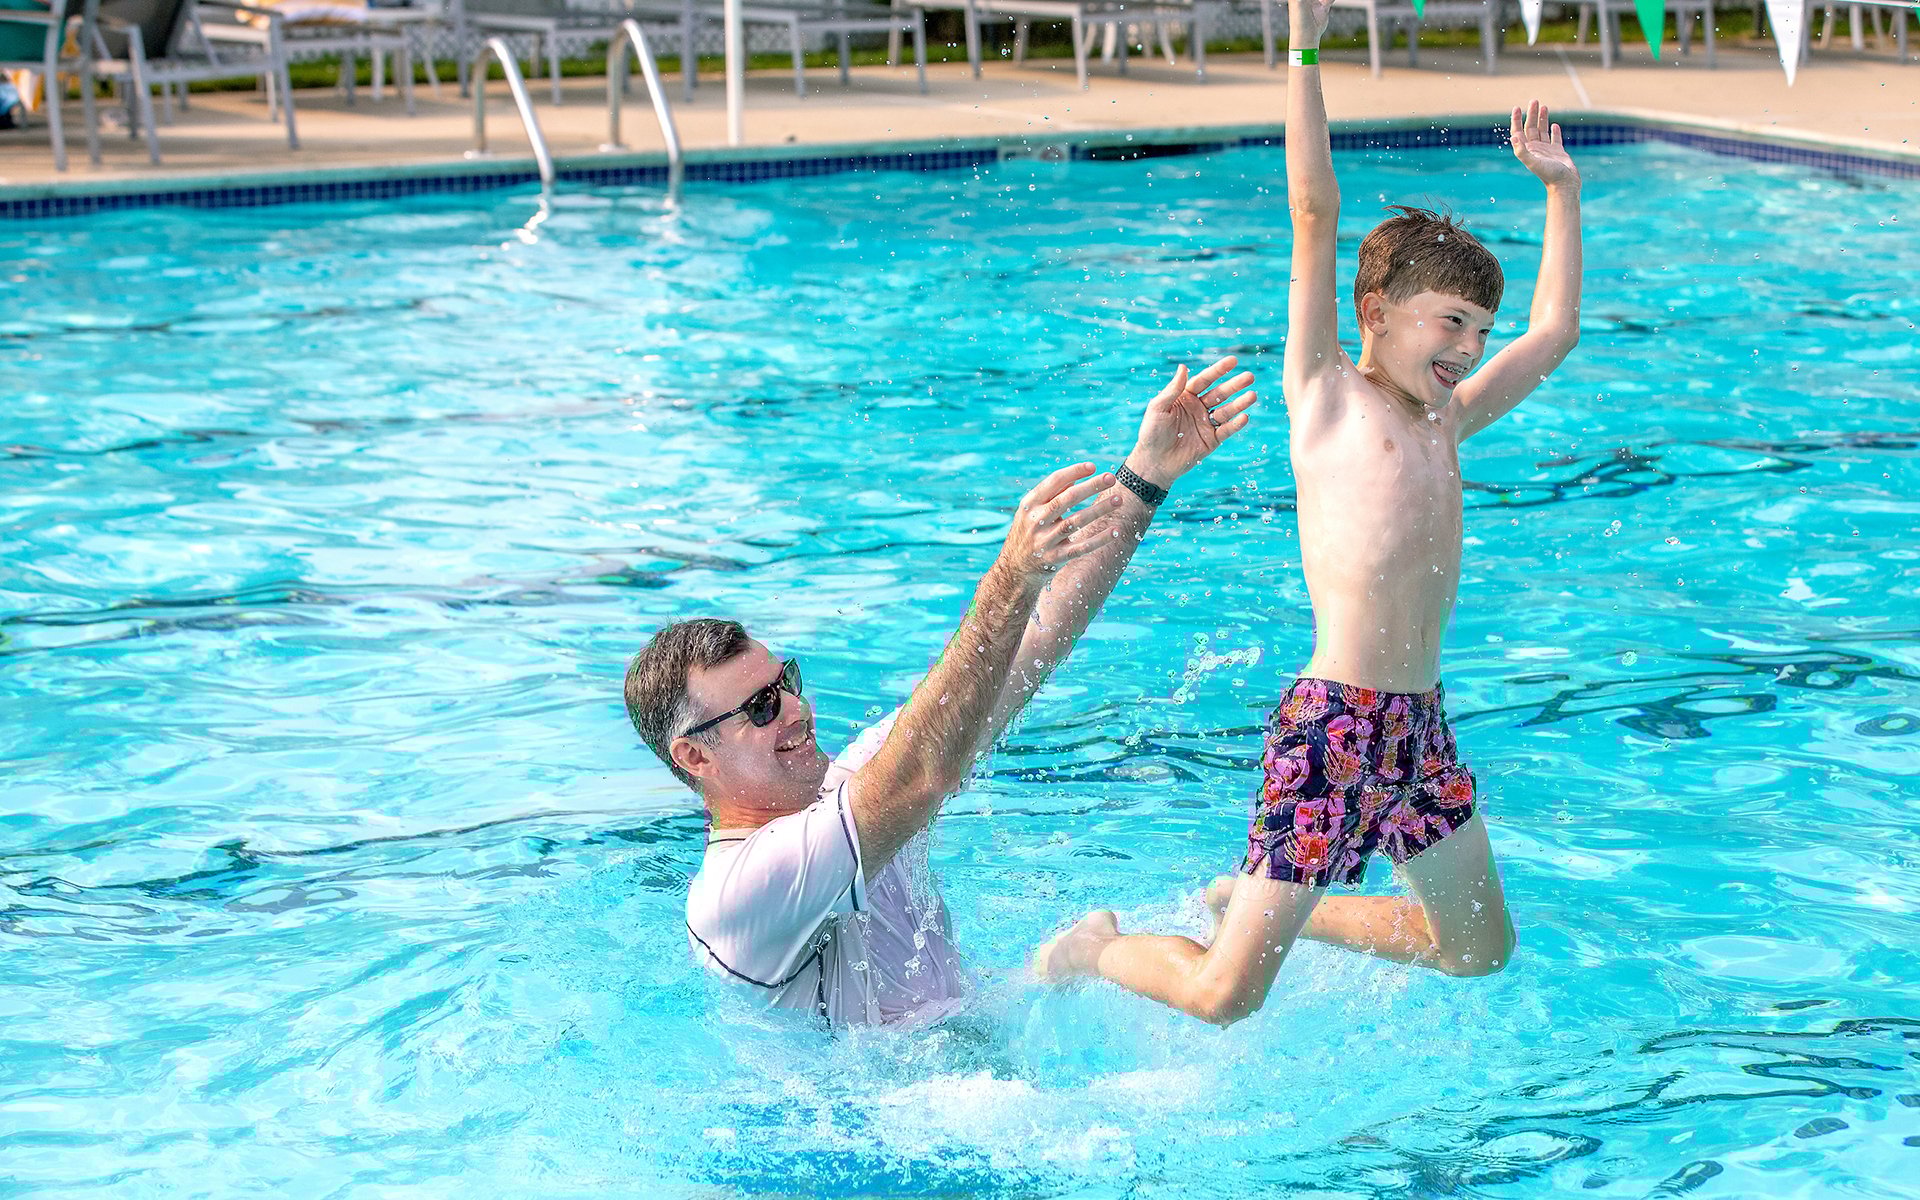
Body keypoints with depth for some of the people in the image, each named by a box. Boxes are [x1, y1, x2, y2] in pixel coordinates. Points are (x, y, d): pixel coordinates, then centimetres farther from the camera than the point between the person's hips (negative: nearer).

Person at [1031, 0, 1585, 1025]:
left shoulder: (1444, 422, 16)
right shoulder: (1325, 393, -2)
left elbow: (1553, 334, 25)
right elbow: (1314, 217, -9)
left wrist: (1561, 187, 26)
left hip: (1420, 722, 8)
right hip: (1333, 722, -8)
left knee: (1480, 948, 18)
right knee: (1225, 998, -9)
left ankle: (1246, 904, 30)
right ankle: (1092, 946, 23)